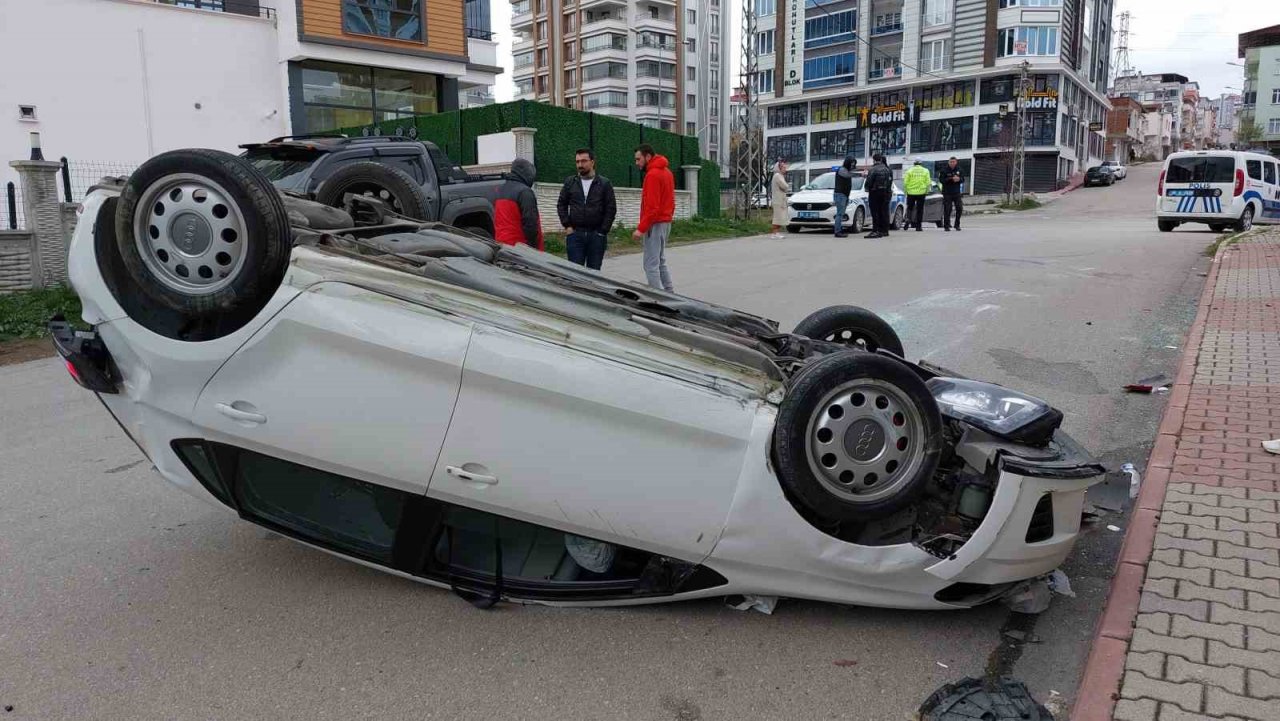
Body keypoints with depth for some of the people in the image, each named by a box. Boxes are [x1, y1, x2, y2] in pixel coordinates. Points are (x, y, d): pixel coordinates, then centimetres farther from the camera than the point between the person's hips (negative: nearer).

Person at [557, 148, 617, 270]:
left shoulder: (604, 183, 3)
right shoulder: (570, 182, 8)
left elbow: (611, 209, 1)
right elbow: (561, 205, 12)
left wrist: (603, 231, -5)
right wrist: (567, 225, 1)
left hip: (596, 235, -1)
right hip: (575, 234, 1)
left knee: (594, 271, 5)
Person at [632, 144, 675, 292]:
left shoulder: (652, 175, -16)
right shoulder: (666, 171, 14)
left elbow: (652, 206, -22)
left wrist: (641, 228, -22)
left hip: (655, 224, -10)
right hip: (666, 222, 10)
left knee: (651, 265, -7)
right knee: (660, 262, 17)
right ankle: (669, 293, 19)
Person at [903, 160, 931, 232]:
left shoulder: (909, 171, 0)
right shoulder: (925, 171, 4)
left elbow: (905, 182, -4)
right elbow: (928, 183, 0)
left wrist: (906, 191, 8)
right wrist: (926, 191, 12)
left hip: (911, 193, 0)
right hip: (921, 193, 0)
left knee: (910, 207, 14)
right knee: (919, 209, 6)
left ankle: (908, 219, -11)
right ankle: (918, 226, 5)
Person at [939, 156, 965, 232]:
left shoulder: (959, 170, 9)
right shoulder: (944, 170, -3)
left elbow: (963, 179, 7)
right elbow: (942, 180, -11)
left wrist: (959, 179, -16)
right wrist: (951, 179, -23)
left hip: (957, 193, 4)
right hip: (947, 193, -4)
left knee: (959, 209, 0)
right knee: (947, 210, -5)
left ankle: (957, 225, 13)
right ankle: (946, 226, 4)